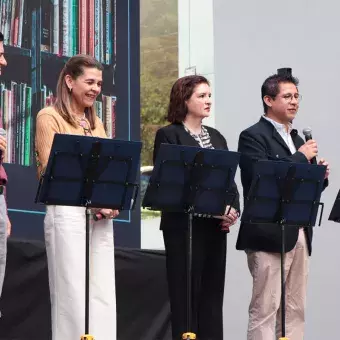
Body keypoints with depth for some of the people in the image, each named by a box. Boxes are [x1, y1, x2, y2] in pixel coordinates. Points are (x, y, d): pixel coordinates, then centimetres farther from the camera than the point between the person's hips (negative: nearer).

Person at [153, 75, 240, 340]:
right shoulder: (168, 136, -3)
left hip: (216, 227, 6)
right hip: (185, 225, -6)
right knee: (185, 295, -3)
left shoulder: (216, 137, 17)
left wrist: (234, 209, -7)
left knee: (212, 293, 5)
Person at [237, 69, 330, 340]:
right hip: (270, 235, -8)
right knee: (265, 309, -7)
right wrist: (301, 157, -15)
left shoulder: (297, 139, 20)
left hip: (300, 235, 8)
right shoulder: (253, 136, -6)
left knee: (295, 310, 8)